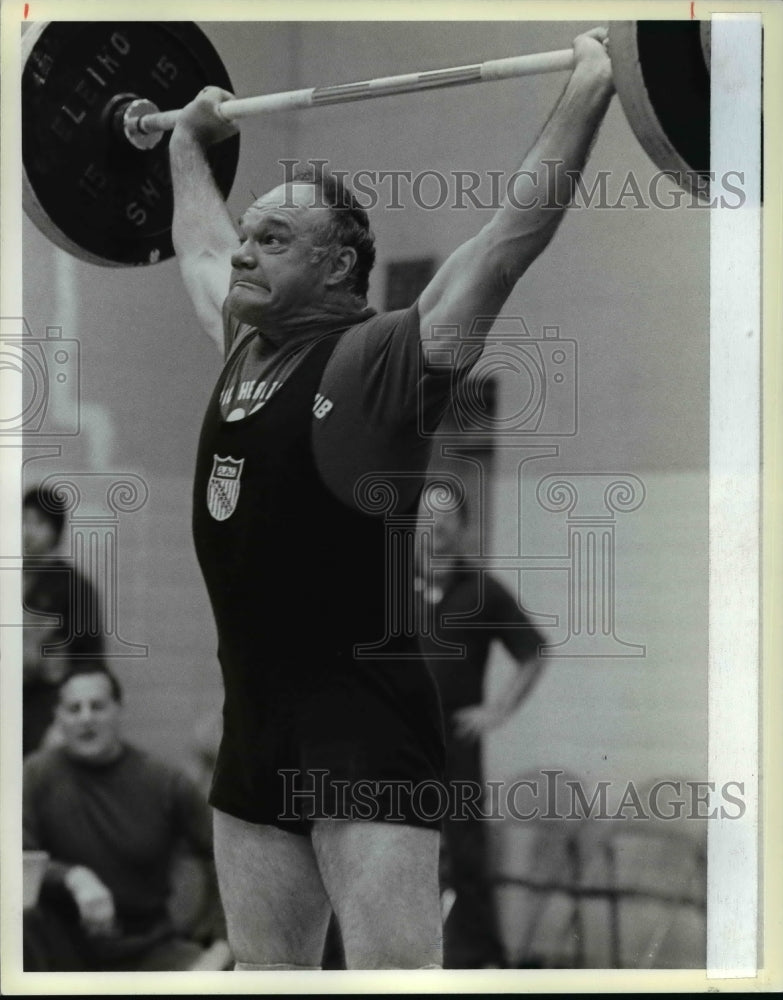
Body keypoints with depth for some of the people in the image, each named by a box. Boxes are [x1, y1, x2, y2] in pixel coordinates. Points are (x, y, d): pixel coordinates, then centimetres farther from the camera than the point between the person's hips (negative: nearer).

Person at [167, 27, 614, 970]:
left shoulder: (379, 361, -9)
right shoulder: (243, 351, 11)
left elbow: (509, 239, -14)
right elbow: (202, 247, 31)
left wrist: (586, 93, -15)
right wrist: (187, 142, 43)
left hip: (365, 728, -8)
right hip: (254, 728, 8)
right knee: (264, 978, 14)